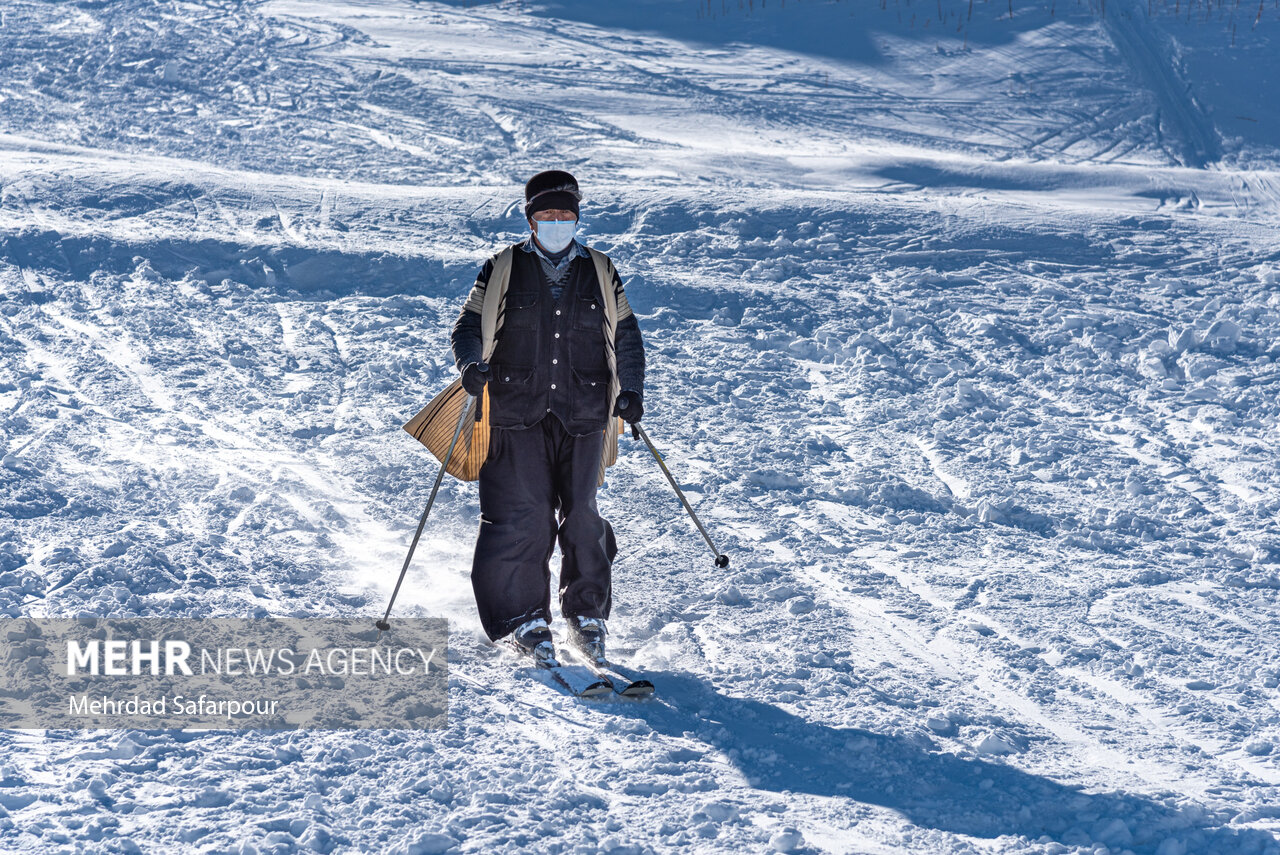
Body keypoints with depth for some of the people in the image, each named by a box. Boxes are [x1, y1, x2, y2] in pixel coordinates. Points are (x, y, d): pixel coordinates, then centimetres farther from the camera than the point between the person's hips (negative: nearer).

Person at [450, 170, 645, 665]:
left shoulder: (600, 274, 10)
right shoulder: (502, 271, 5)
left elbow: (626, 337, 18)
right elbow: (468, 326, 6)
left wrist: (630, 390, 5)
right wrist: (471, 366, -14)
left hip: (582, 415, 2)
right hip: (517, 414, -1)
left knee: (581, 515, 2)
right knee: (522, 514, -8)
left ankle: (587, 612, 17)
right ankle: (524, 616, 4)